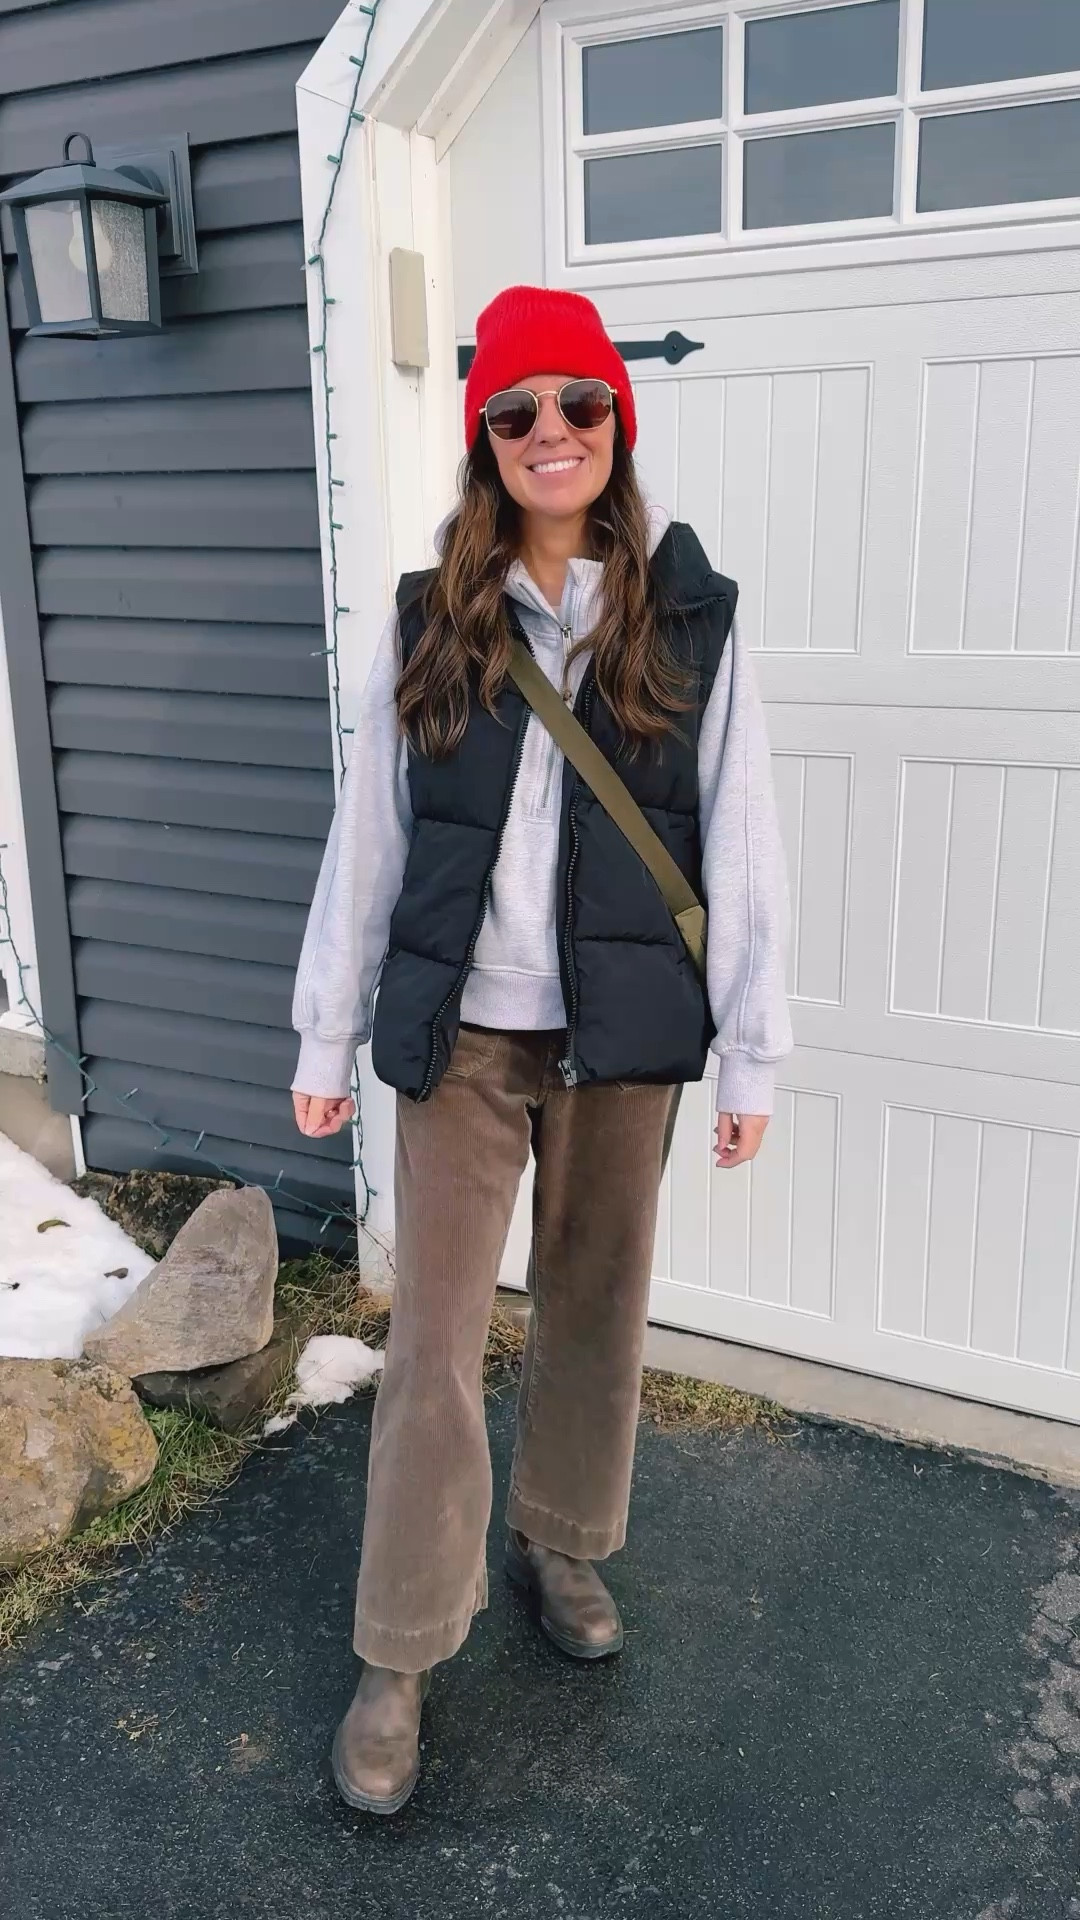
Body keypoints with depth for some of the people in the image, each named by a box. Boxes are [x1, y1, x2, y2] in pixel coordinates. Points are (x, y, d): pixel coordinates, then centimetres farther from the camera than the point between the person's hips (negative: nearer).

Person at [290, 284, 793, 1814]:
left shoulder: (693, 620, -2)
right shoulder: (432, 623, 1)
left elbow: (741, 847, -2)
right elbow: (368, 839, 2)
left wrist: (752, 1055, -3)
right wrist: (327, 1038, 3)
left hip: (622, 1030, 1)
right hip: (462, 1035, 0)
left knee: (598, 1304, 15)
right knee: (434, 1339, 3)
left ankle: (561, 1544, 41)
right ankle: (399, 1656, 20)